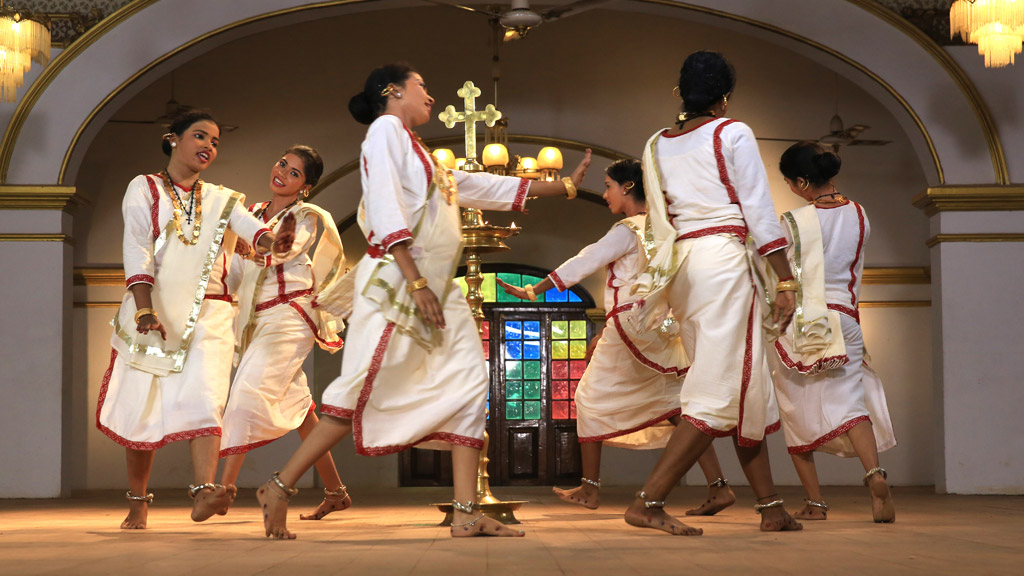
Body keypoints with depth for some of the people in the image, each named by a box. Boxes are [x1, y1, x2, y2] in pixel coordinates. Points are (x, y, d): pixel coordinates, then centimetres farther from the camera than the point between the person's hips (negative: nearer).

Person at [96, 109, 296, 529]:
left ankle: (204, 493, -31)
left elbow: (253, 228, -7)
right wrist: (145, 308, -23)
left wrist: (273, 240, -32)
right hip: (154, 312, -1)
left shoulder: (222, 200, 15)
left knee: (203, 399, -16)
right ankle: (137, 503, 19)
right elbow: (136, 249, -7)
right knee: (142, 407, 2)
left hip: (207, 314, 1)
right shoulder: (144, 189, 7)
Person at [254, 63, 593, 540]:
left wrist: (566, 184, 31)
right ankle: (279, 487, -5)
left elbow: (490, 188, 30)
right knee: (364, 393, -13)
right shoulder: (385, 129, 0)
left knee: (469, 384, -2)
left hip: (437, 288, 9)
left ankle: (466, 514, -4)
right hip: (396, 284, -9)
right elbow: (386, 209, -12)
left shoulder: (424, 159, 26)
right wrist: (415, 283, -20)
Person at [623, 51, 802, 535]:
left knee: (748, 389, 12)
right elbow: (759, 210, -5)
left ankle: (771, 507, 13)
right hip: (723, 257, -7)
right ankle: (647, 502, -17)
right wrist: (785, 281, -4)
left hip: (678, 263, 7)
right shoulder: (733, 133, -1)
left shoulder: (657, 146, 15)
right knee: (720, 390, -9)